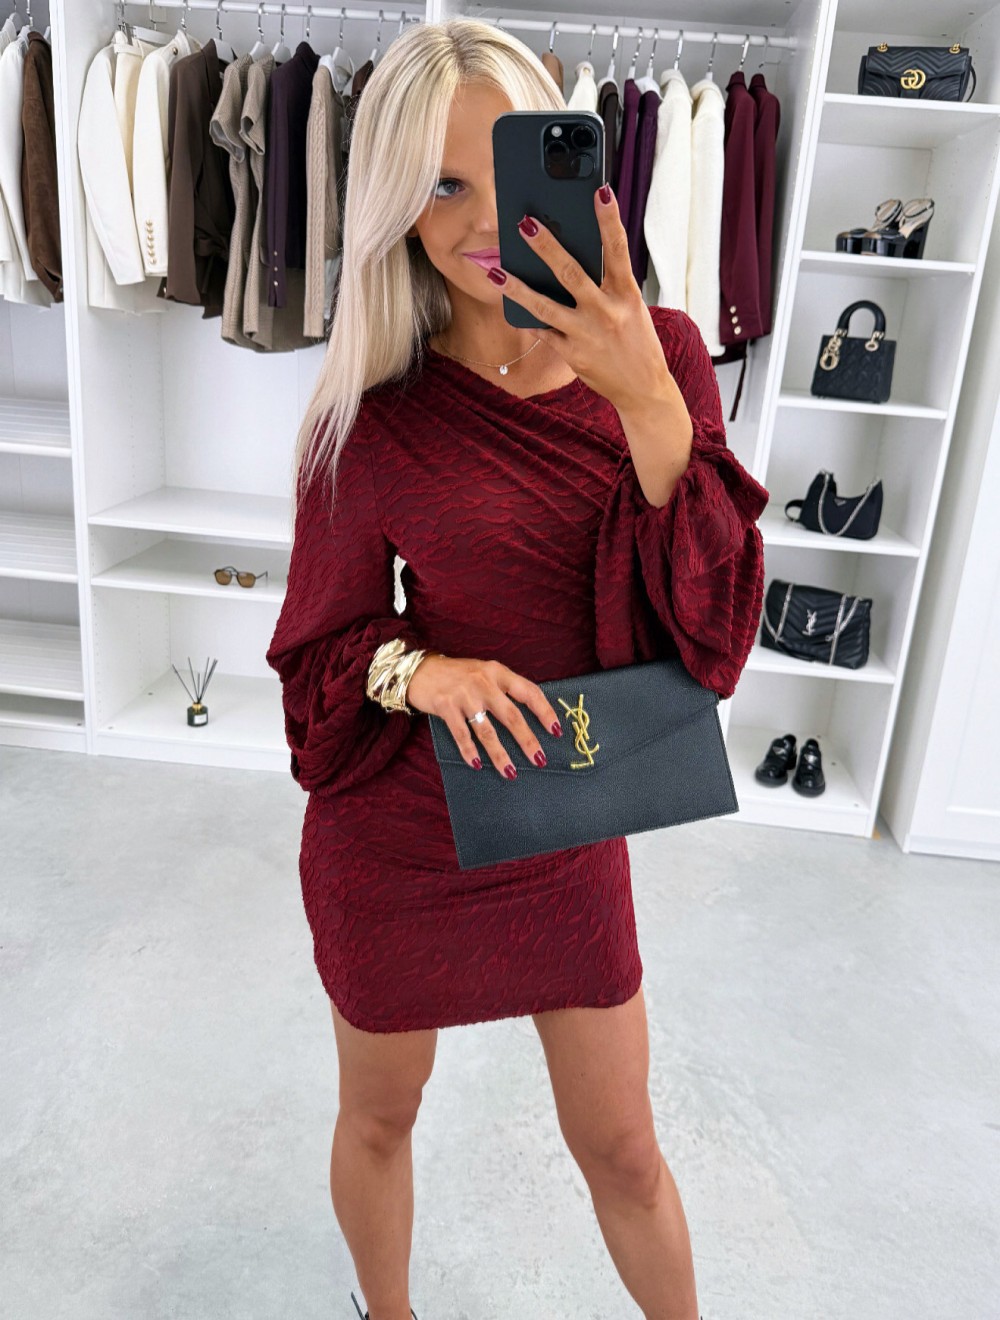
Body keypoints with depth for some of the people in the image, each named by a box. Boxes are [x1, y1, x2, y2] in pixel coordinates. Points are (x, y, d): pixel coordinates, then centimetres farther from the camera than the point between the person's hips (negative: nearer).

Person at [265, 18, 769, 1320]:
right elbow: (320, 653, -5)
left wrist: (647, 403, -28)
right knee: (378, 1119, 23)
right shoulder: (375, 416, -14)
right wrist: (416, 669, -27)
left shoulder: (658, 355, -8)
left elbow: (714, 635, -15)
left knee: (623, 1149, 18)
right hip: (394, 839, 0)